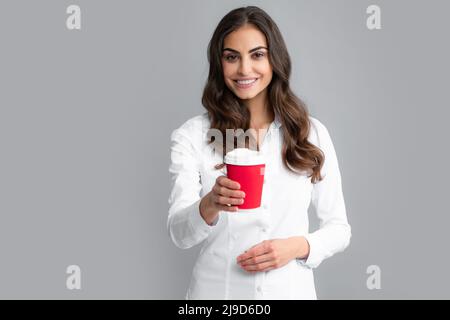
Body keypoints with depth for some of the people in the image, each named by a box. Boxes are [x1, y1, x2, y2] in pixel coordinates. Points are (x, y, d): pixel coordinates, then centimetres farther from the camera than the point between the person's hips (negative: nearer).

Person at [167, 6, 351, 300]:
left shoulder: (313, 133, -4)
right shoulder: (191, 135, -8)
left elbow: (339, 228, 2)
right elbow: (180, 234, -14)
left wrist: (298, 246, -16)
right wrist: (210, 205, -33)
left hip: (290, 289, 1)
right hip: (216, 290, -1)